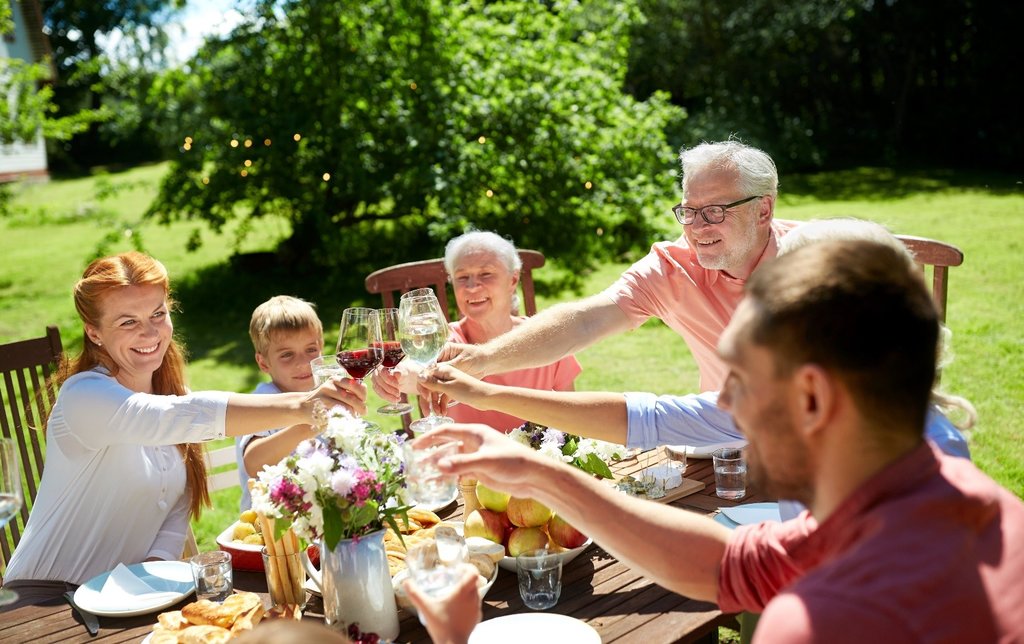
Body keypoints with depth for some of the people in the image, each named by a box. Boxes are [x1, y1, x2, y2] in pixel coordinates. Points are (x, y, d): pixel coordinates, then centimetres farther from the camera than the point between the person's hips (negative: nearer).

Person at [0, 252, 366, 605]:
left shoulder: (170, 391, 5)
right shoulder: (83, 396, -19)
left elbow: (179, 505, 2)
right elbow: (181, 418, -38)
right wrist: (298, 406, -50)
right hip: (49, 595, -5)